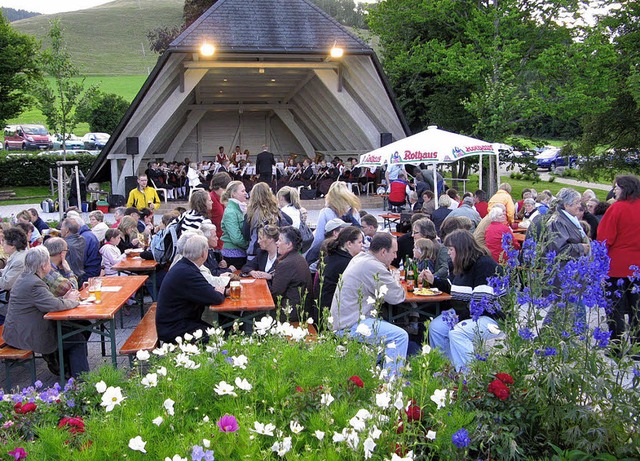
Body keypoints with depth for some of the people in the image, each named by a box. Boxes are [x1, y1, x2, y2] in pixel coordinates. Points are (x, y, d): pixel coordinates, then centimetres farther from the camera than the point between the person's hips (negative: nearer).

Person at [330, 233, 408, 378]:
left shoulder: (360, 258, 13)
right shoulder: (374, 267, -18)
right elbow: (397, 296, -15)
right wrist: (397, 284, 7)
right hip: (349, 326, -11)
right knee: (400, 336, -14)